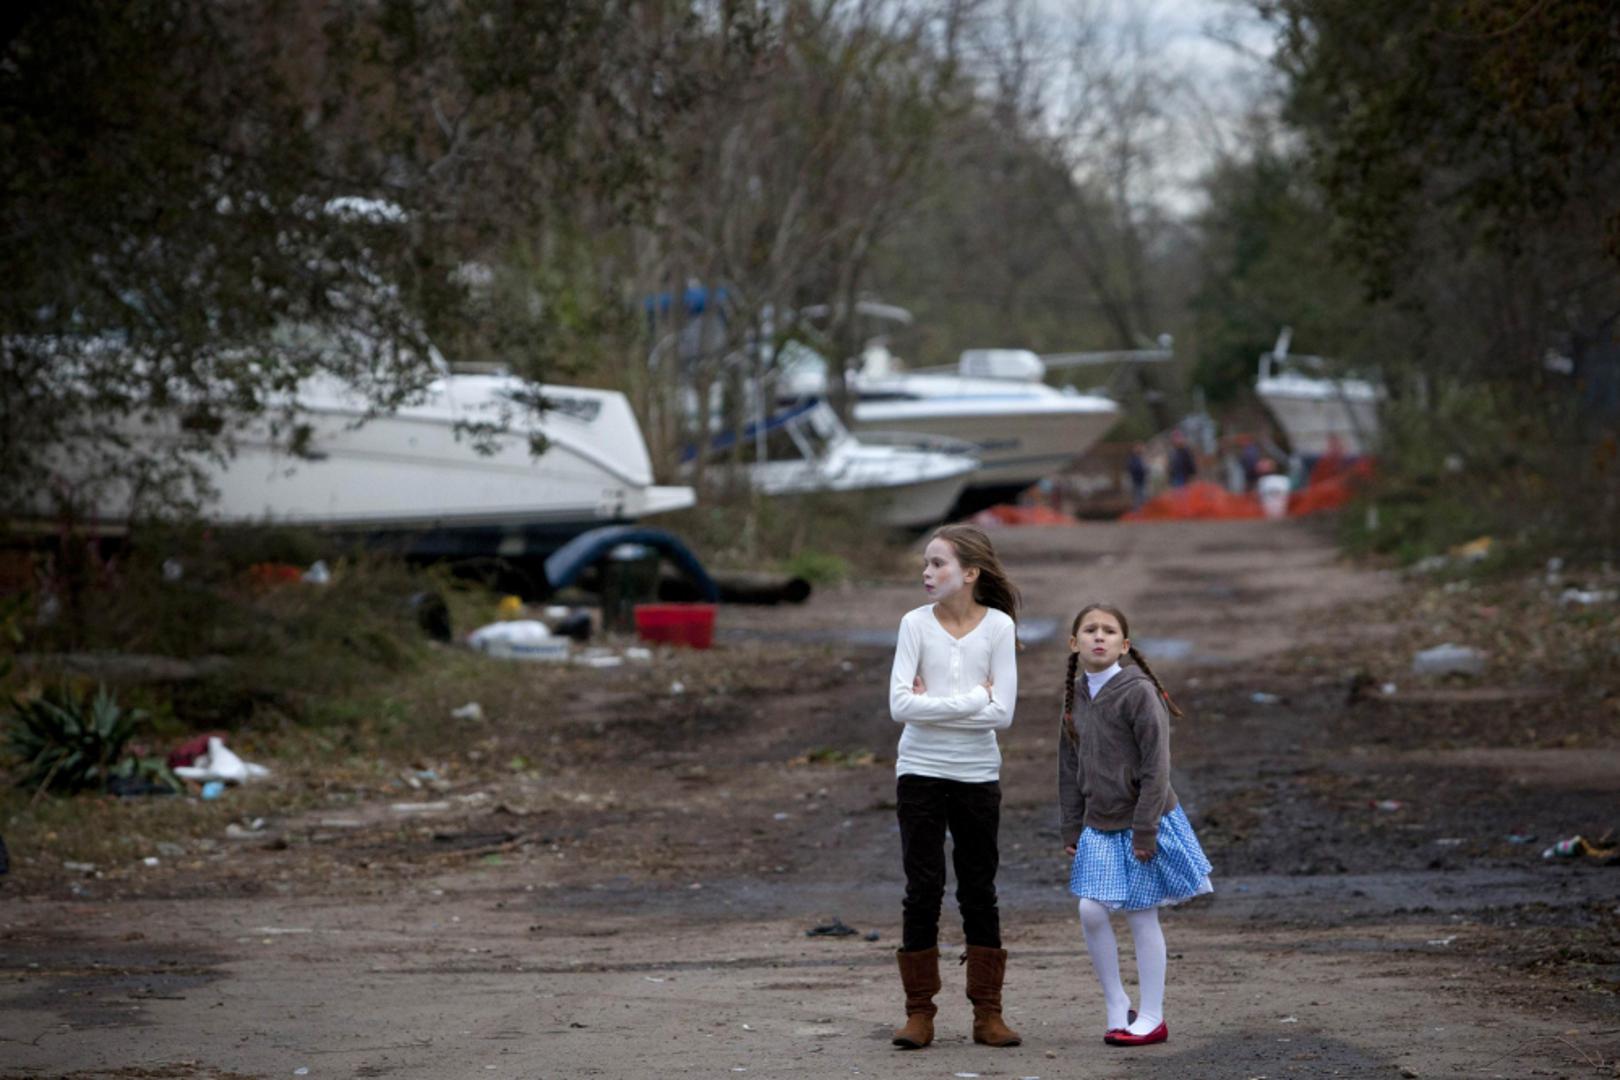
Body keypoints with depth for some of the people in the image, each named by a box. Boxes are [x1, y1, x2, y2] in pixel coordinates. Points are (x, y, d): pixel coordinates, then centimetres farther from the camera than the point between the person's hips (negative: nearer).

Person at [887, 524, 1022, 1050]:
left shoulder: (998, 626, -5)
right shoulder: (916, 623, -4)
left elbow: (1002, 712, -12)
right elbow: (900, 705, -13)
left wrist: (933, 704, -14)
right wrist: (973, 699, -14)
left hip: (978, 775, 0)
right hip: (921, 771, 0)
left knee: (979, 892, 7)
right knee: (923, 890, 1)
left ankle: (987, 1013, 13)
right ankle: (919, 1012, 7)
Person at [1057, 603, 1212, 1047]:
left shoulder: (1138, 692, -14)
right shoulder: (1075, 696, 6)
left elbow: (1156, 766, -16)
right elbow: (1070, 767, 12)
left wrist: (1145, 829, -17)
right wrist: (1071, 828, 10)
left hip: (1141, 822, -5)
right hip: (1098, 826, 5)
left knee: (1141, 916, 2)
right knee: (1091, 911, -4)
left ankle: (1151, 1017, 13)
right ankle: (1116, 1006, 12)